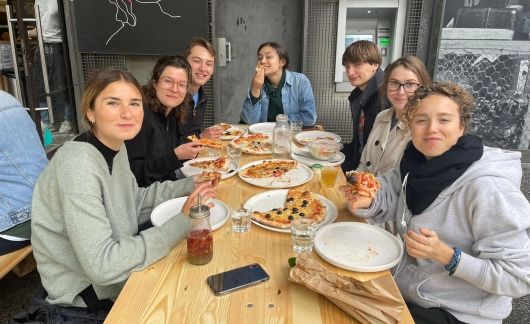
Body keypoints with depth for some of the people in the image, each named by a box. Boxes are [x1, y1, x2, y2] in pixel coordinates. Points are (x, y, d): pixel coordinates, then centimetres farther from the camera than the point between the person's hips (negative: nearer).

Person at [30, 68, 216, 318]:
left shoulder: (117, 146, -2)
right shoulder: (78, 165, -29)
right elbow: (101, 265, -32)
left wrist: (190, 185, -2)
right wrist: (183, 221, -29)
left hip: (116, 273, 7)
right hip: (87, 297, -7)